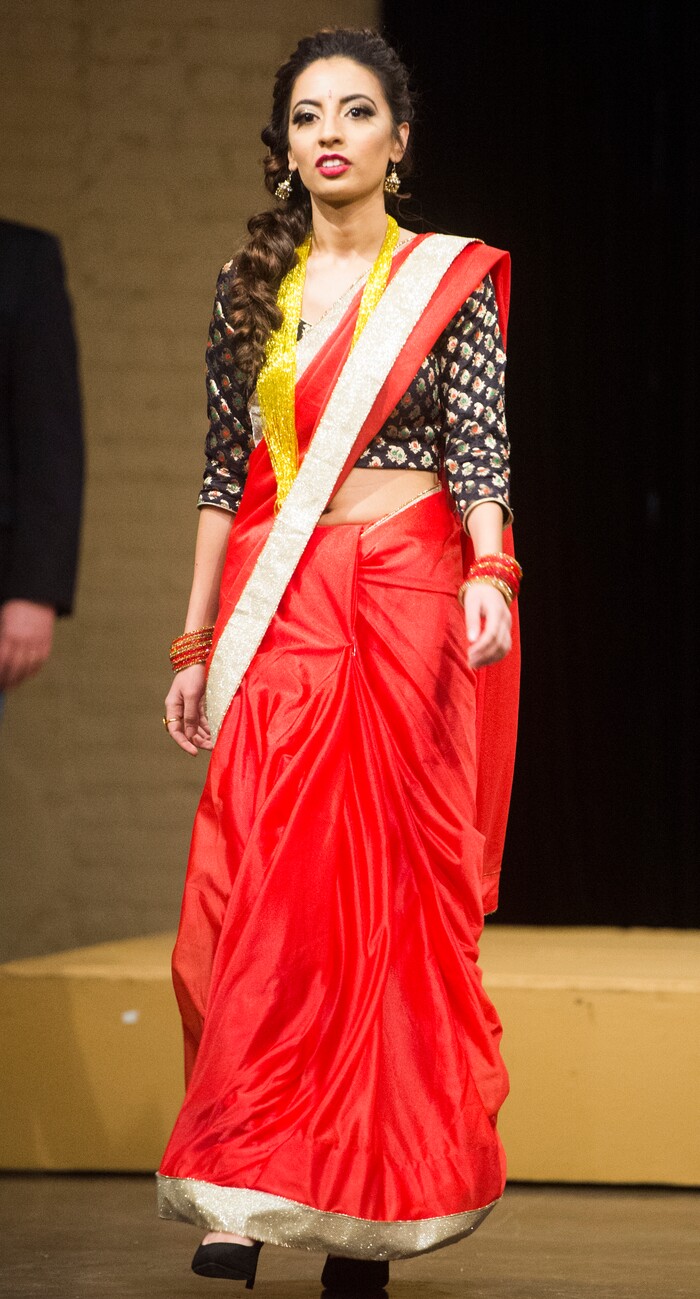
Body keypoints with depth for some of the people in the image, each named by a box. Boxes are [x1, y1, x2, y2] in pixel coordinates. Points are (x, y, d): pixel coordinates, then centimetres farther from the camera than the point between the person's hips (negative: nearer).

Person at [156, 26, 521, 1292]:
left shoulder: (450, 281, 3)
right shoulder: (250, 286, 12)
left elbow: (479, 451, -5)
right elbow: (225, 473, 13)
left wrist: (489, 576, -23)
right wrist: (196, 643, 10)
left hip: (406, 594, -2)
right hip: (277, 606, 2)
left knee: (393, 884, -3)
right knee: (263, 887, -9)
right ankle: (243, 1195, -8)